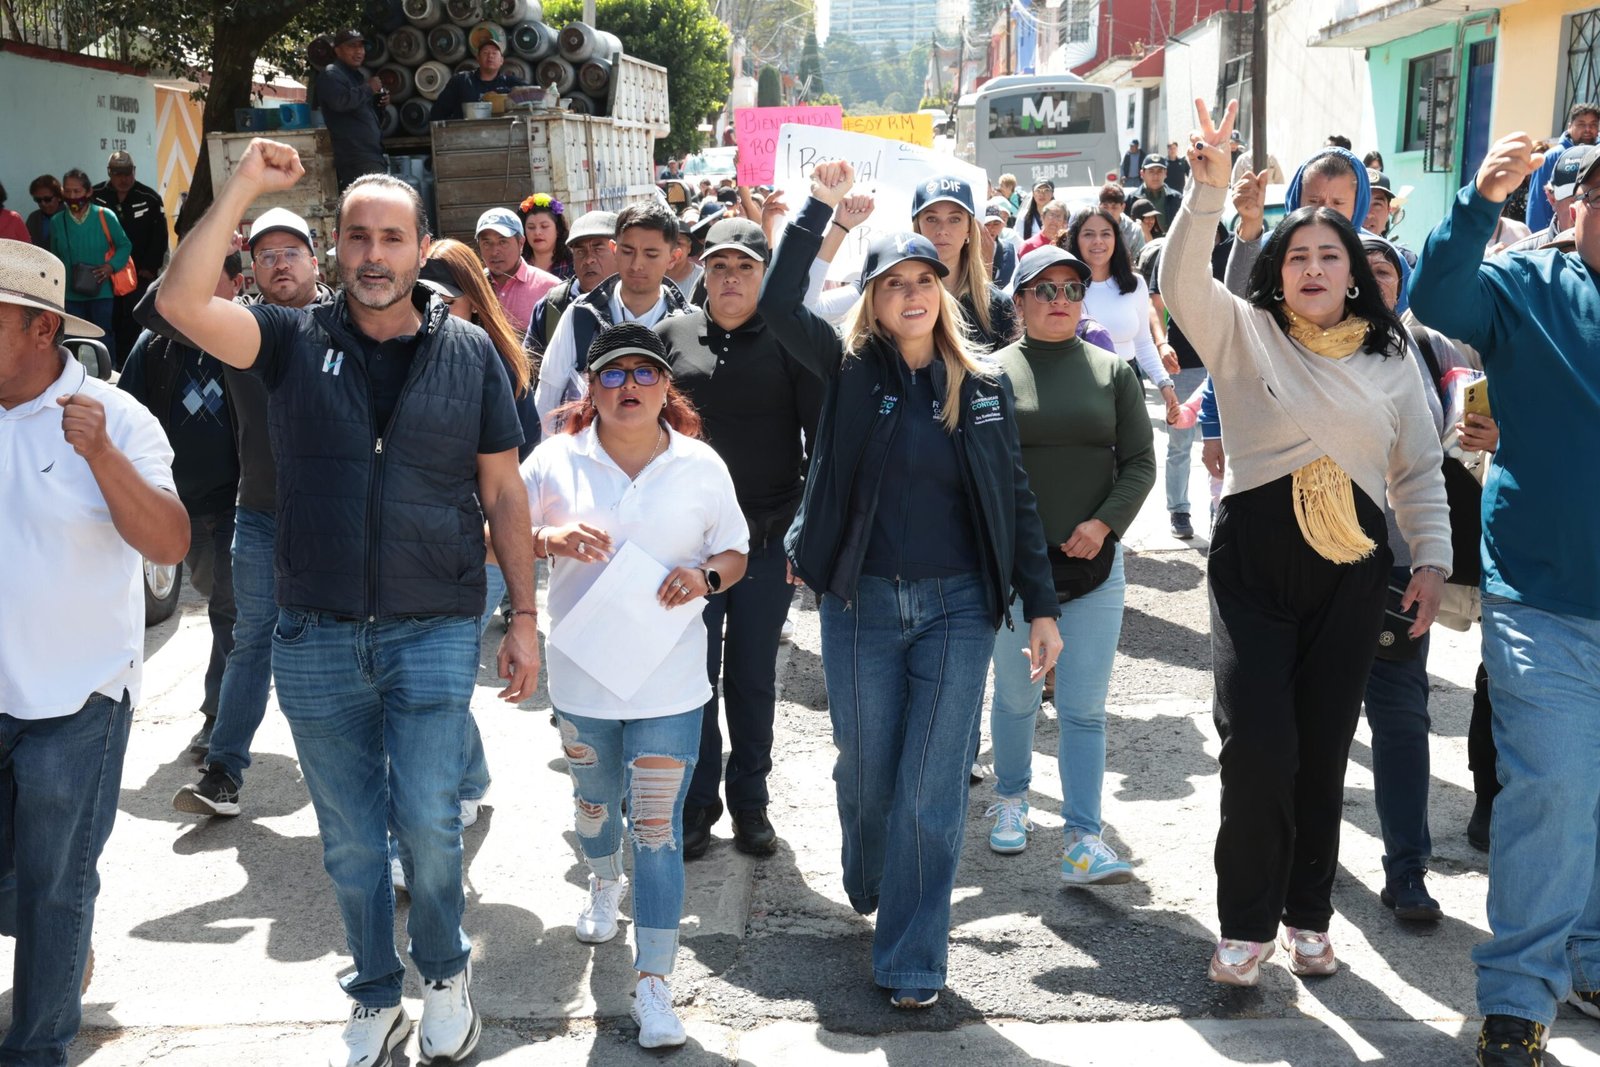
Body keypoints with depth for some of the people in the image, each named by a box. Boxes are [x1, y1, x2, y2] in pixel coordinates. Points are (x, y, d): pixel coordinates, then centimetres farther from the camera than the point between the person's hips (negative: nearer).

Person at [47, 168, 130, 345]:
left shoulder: (104, 216, -8)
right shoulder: (56, 221, 2)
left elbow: (125, 245, 1)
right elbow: (55, 257, 12)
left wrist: (111, 266, -15)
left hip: (101, 292, -3)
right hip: (70, 294, 3)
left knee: (103, 337, 4)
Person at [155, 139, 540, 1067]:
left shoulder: (468, 351, 1)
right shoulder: (298, 341, 2)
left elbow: (504, 492, 4)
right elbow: (181, 303, -15)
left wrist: (525, 617, 2)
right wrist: (244, 189, -15)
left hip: (434, 630, -1)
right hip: (316, 635, 2)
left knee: (428, 821, -9)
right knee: (350, 840, 12)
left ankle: (446, 974, 21)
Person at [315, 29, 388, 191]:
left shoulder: (355, 75, 24)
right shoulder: (331, 74, -7)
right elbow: (340, 101, -27)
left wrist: (378, 102, 14)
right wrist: (368, 88, -14)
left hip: (371, 156, 10)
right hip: (355, 158, -10)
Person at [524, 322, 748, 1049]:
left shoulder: (702, 466, -4)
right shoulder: (558, 460, -5)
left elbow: (736, 554, 6)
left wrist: (705, 577, -17)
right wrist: (547, 538, -25)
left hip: (669, 682, -2)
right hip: (582, 673, 2)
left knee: (657, 826, -4)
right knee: (594, 801, 23)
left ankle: (653, 984, 3)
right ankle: (604, 885, 57)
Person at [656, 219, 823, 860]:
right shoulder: (674, 335, 5)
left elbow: (821, 433, -1)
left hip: (770, 536, -1)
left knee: (754, 675, 9)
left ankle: (749, 801, 24)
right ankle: (697, 802, 20)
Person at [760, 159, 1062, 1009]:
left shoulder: (983, 387, 3)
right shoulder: (850, 371, 0)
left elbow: (1014, 502, 5)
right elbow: (778, 306, -16)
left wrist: (1041, 606, 2)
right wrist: (820, 206, -18)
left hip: (956, 607, 0)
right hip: (860, 605, 0)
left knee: (932, 788, 1)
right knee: (864, 771, 13)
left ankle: (912, 959, 14)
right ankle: (871, 888, 44)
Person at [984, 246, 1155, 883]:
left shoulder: (1113, 373, 6)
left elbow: (1140, 462, 4)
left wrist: (1104, 524, -10)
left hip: (1093, 562, 1)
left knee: (1084, 709, -1)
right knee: (1015, 696, 14)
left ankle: (1084, 840, 2)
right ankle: (1011, 800, 37)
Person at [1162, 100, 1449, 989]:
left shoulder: (1391, 357, 9)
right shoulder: (1244, 332, 1)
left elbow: (1421, 469, 12)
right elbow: (1183, 282, -17)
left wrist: (1434, 559, 4)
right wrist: (1210, 190, -28)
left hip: (1353, 566, 3)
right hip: (1254, 556, -2)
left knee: (1325, 749, 9)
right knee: (1259, 745, -9)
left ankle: (1309, 916, 26)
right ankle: (1247, 924, 9)